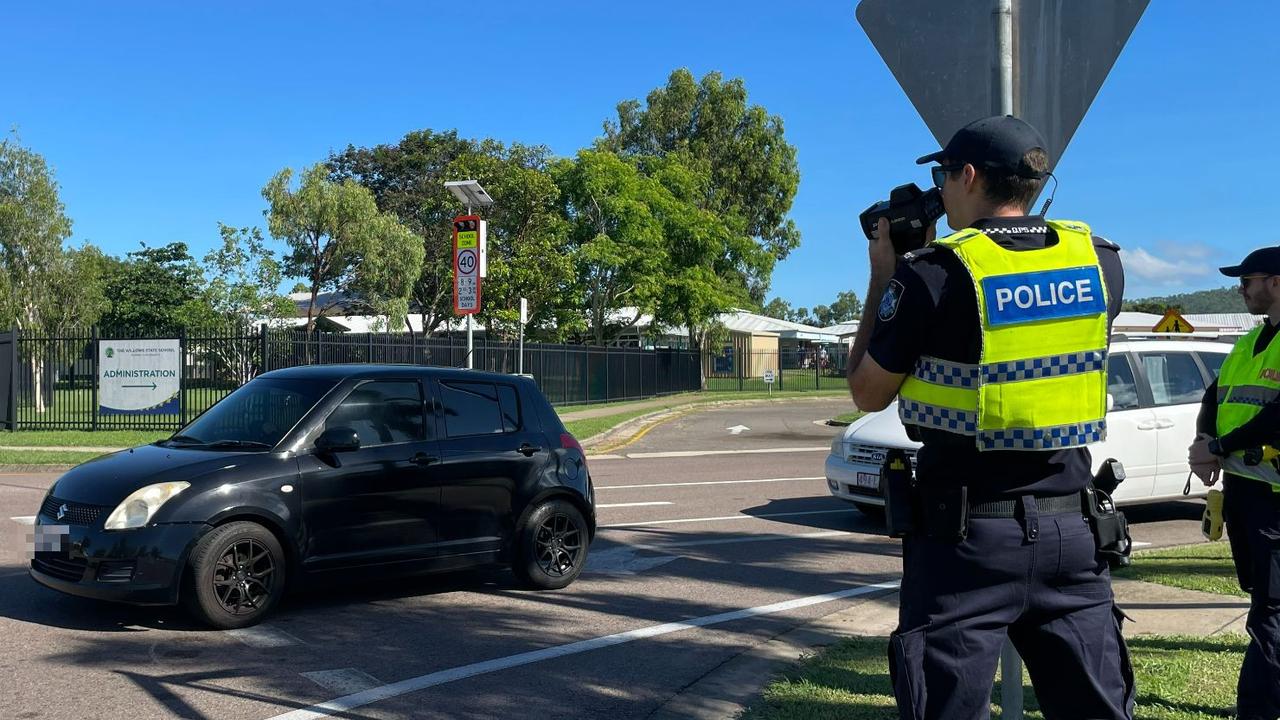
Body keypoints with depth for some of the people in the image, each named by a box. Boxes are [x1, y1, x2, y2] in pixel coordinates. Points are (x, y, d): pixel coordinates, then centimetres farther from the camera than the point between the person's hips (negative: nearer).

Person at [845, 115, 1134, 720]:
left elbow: (868, 393, -2)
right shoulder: (1102, 263, 1)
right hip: (1072, 528, 5)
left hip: (968, 534, -4)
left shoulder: (932, 273, -13)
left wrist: (882, 278, 7)